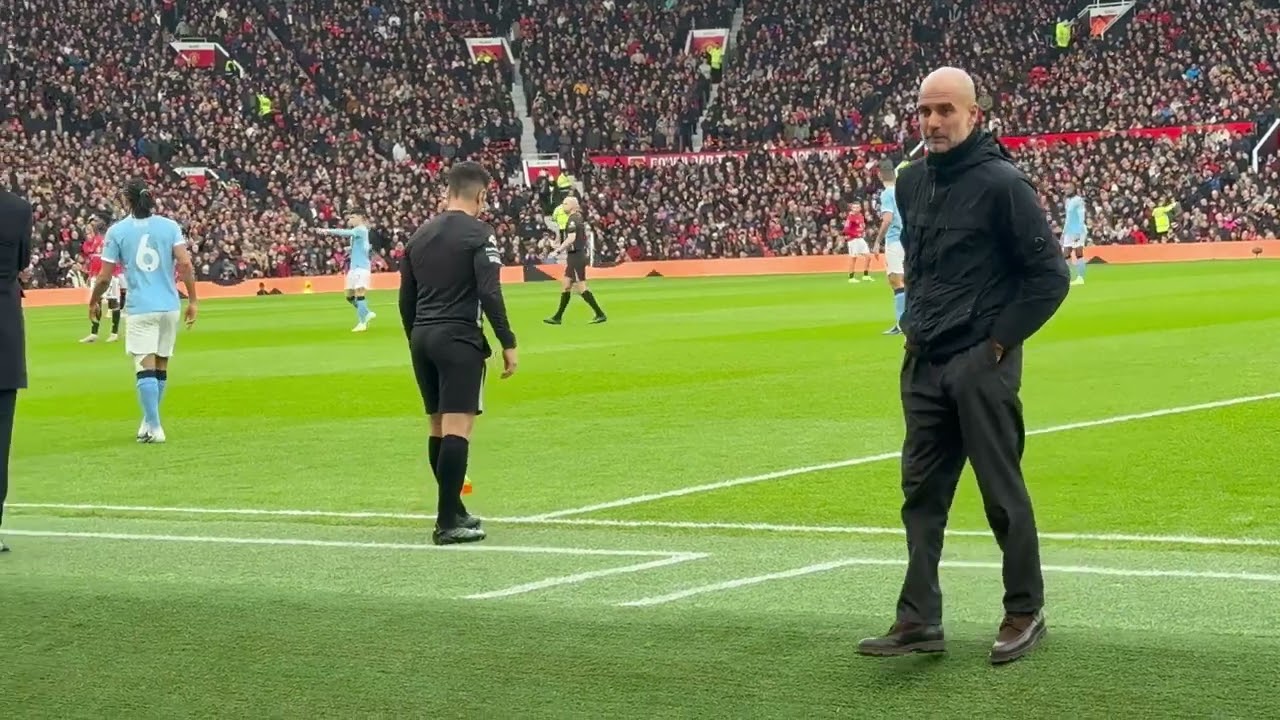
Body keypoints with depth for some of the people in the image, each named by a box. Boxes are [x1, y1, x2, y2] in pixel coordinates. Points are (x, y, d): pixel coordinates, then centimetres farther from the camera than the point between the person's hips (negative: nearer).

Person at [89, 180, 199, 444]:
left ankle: (153, 427, -15)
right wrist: (193, 300, 1)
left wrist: (94, 302, 16)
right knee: (161, 365, 14)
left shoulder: (117, 231, -1)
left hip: (140, 308, -3)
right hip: (169, 306, 3)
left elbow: (104, 276, -1)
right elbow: (185, 264, -7)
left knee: (146, 367, -7)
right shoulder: (170, 226, 3)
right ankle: (150, 421, 25)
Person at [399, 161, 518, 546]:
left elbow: (406, 300, 15)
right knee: (457, 427, -8)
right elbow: (489, 294, -15)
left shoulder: (420, 234, 13)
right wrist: (508, 343, -10)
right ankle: (447, 523, -12)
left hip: (422, 338, 7)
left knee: (439, 426, 14)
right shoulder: (479, 234, -7)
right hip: (459, 340, -7)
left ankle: (454, 511, 24)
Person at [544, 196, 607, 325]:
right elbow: (584, 237, 19)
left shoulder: (573, 219, -15)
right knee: (565, 285, 12)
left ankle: (600, 314, -6)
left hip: (576, 256, -10)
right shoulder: (579, 218, 15)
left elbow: (571, 239, -25)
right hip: (574, 256, 10)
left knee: (581, 288, -7)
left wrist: (558, 251, -22)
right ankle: (558, 317, 15)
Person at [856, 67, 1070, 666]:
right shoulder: (911, 183, 10)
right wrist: (915, 322, 15)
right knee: (921, 492, 7)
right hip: (924, 364, 7)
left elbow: (1050, 275, -11)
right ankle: (919, 619, 12)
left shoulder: (1001, 183, -11)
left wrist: (1000, 342, -11)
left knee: (1002, 492, 0)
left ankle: (1025, 613, 12)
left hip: (981, 365, -7)